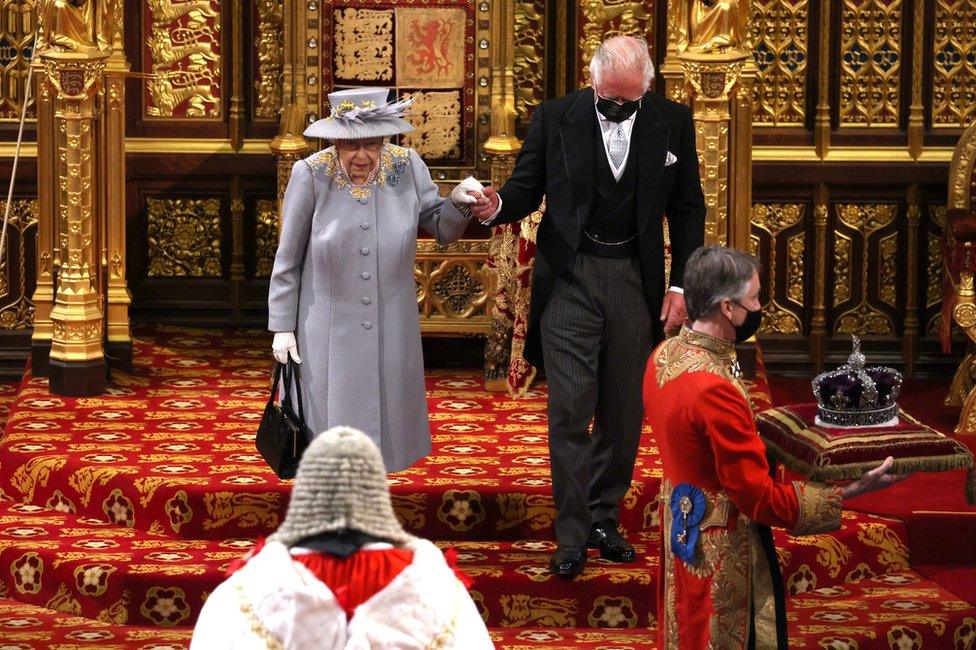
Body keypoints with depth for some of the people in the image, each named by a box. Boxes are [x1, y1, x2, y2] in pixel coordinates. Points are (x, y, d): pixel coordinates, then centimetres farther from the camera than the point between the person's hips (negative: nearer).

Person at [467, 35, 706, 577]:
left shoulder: (672, 122, 1)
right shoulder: (554, 118, -3)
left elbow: (687, 210, 6)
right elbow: (526, 187, 2)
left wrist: (681, 285, 1)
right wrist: (497, 206, -21)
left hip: (635, 282, 2)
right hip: (569, 277, -2)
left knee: (622, 411, 9)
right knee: (570, 410, -4)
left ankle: (604, 519, 22)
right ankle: (571, 536, 1)